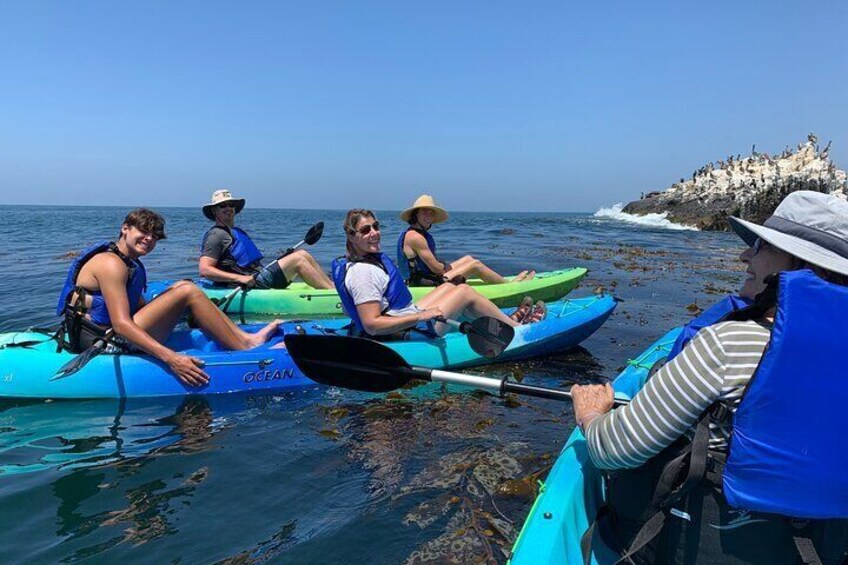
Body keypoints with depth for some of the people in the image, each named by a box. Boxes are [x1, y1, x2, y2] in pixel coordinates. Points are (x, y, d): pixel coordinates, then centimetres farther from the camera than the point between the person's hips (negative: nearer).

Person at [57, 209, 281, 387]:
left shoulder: (132, 265, 16)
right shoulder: (111, 263, -15)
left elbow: (140, 308, 16)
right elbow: (121, 324, -26)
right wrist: (170, 358, -36)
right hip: (103, 343, -10)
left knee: (180, 287, 8)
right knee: (188, 291, -15)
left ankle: (245, 337, 0)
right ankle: (247, 349, -11)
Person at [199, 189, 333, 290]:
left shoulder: (238, 232, 26)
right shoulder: (216, 235, -3)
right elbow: (204, 270, -14)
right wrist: (240, 278, -23)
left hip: (261, 275, 9)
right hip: (252, 283, -9)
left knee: (303, 254, 2)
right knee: (297, 259, -17)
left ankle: (332, 285, -5)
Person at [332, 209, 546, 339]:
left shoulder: (374, 258, 7)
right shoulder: (362, 272, -25)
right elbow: (372, 325, -29)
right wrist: (421, 316, -29)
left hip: (409, 323, 10)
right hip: (408, 335, -10)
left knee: (449, 287, 20)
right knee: (465, 291, 1)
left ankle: (506, 320, 29)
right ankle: (516, 327, 20)